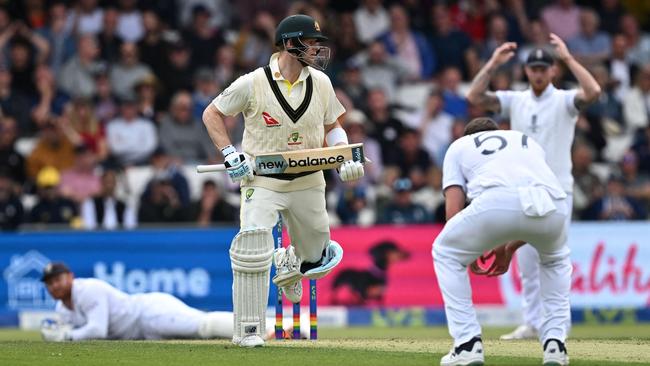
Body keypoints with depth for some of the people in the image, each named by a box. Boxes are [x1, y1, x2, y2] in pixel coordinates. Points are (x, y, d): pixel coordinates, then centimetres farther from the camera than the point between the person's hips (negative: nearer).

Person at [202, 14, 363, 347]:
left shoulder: (320, 83, -1)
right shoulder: (253, 84, -14)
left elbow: (332, 126, 12)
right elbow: (211, 114, -3)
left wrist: (345, 158, -6)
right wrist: (230, 154, -14)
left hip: (308, 181, 4)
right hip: (262, 181, -4)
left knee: (315, 257, 13)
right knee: (252, 252, -18)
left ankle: (288, 262, 50)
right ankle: (249, 330, -6)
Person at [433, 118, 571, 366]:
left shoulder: (459, 145, 33)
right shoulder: (529, 142, 42)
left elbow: (453, 210, 21)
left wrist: (470, 251, 36)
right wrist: (509, 248, 46)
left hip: (498, 202, -3)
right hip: (553, 204, 3)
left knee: (446, 253, 24)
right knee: (555, 258, 38)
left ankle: (468, 344, 13)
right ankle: (555, 343, 24)